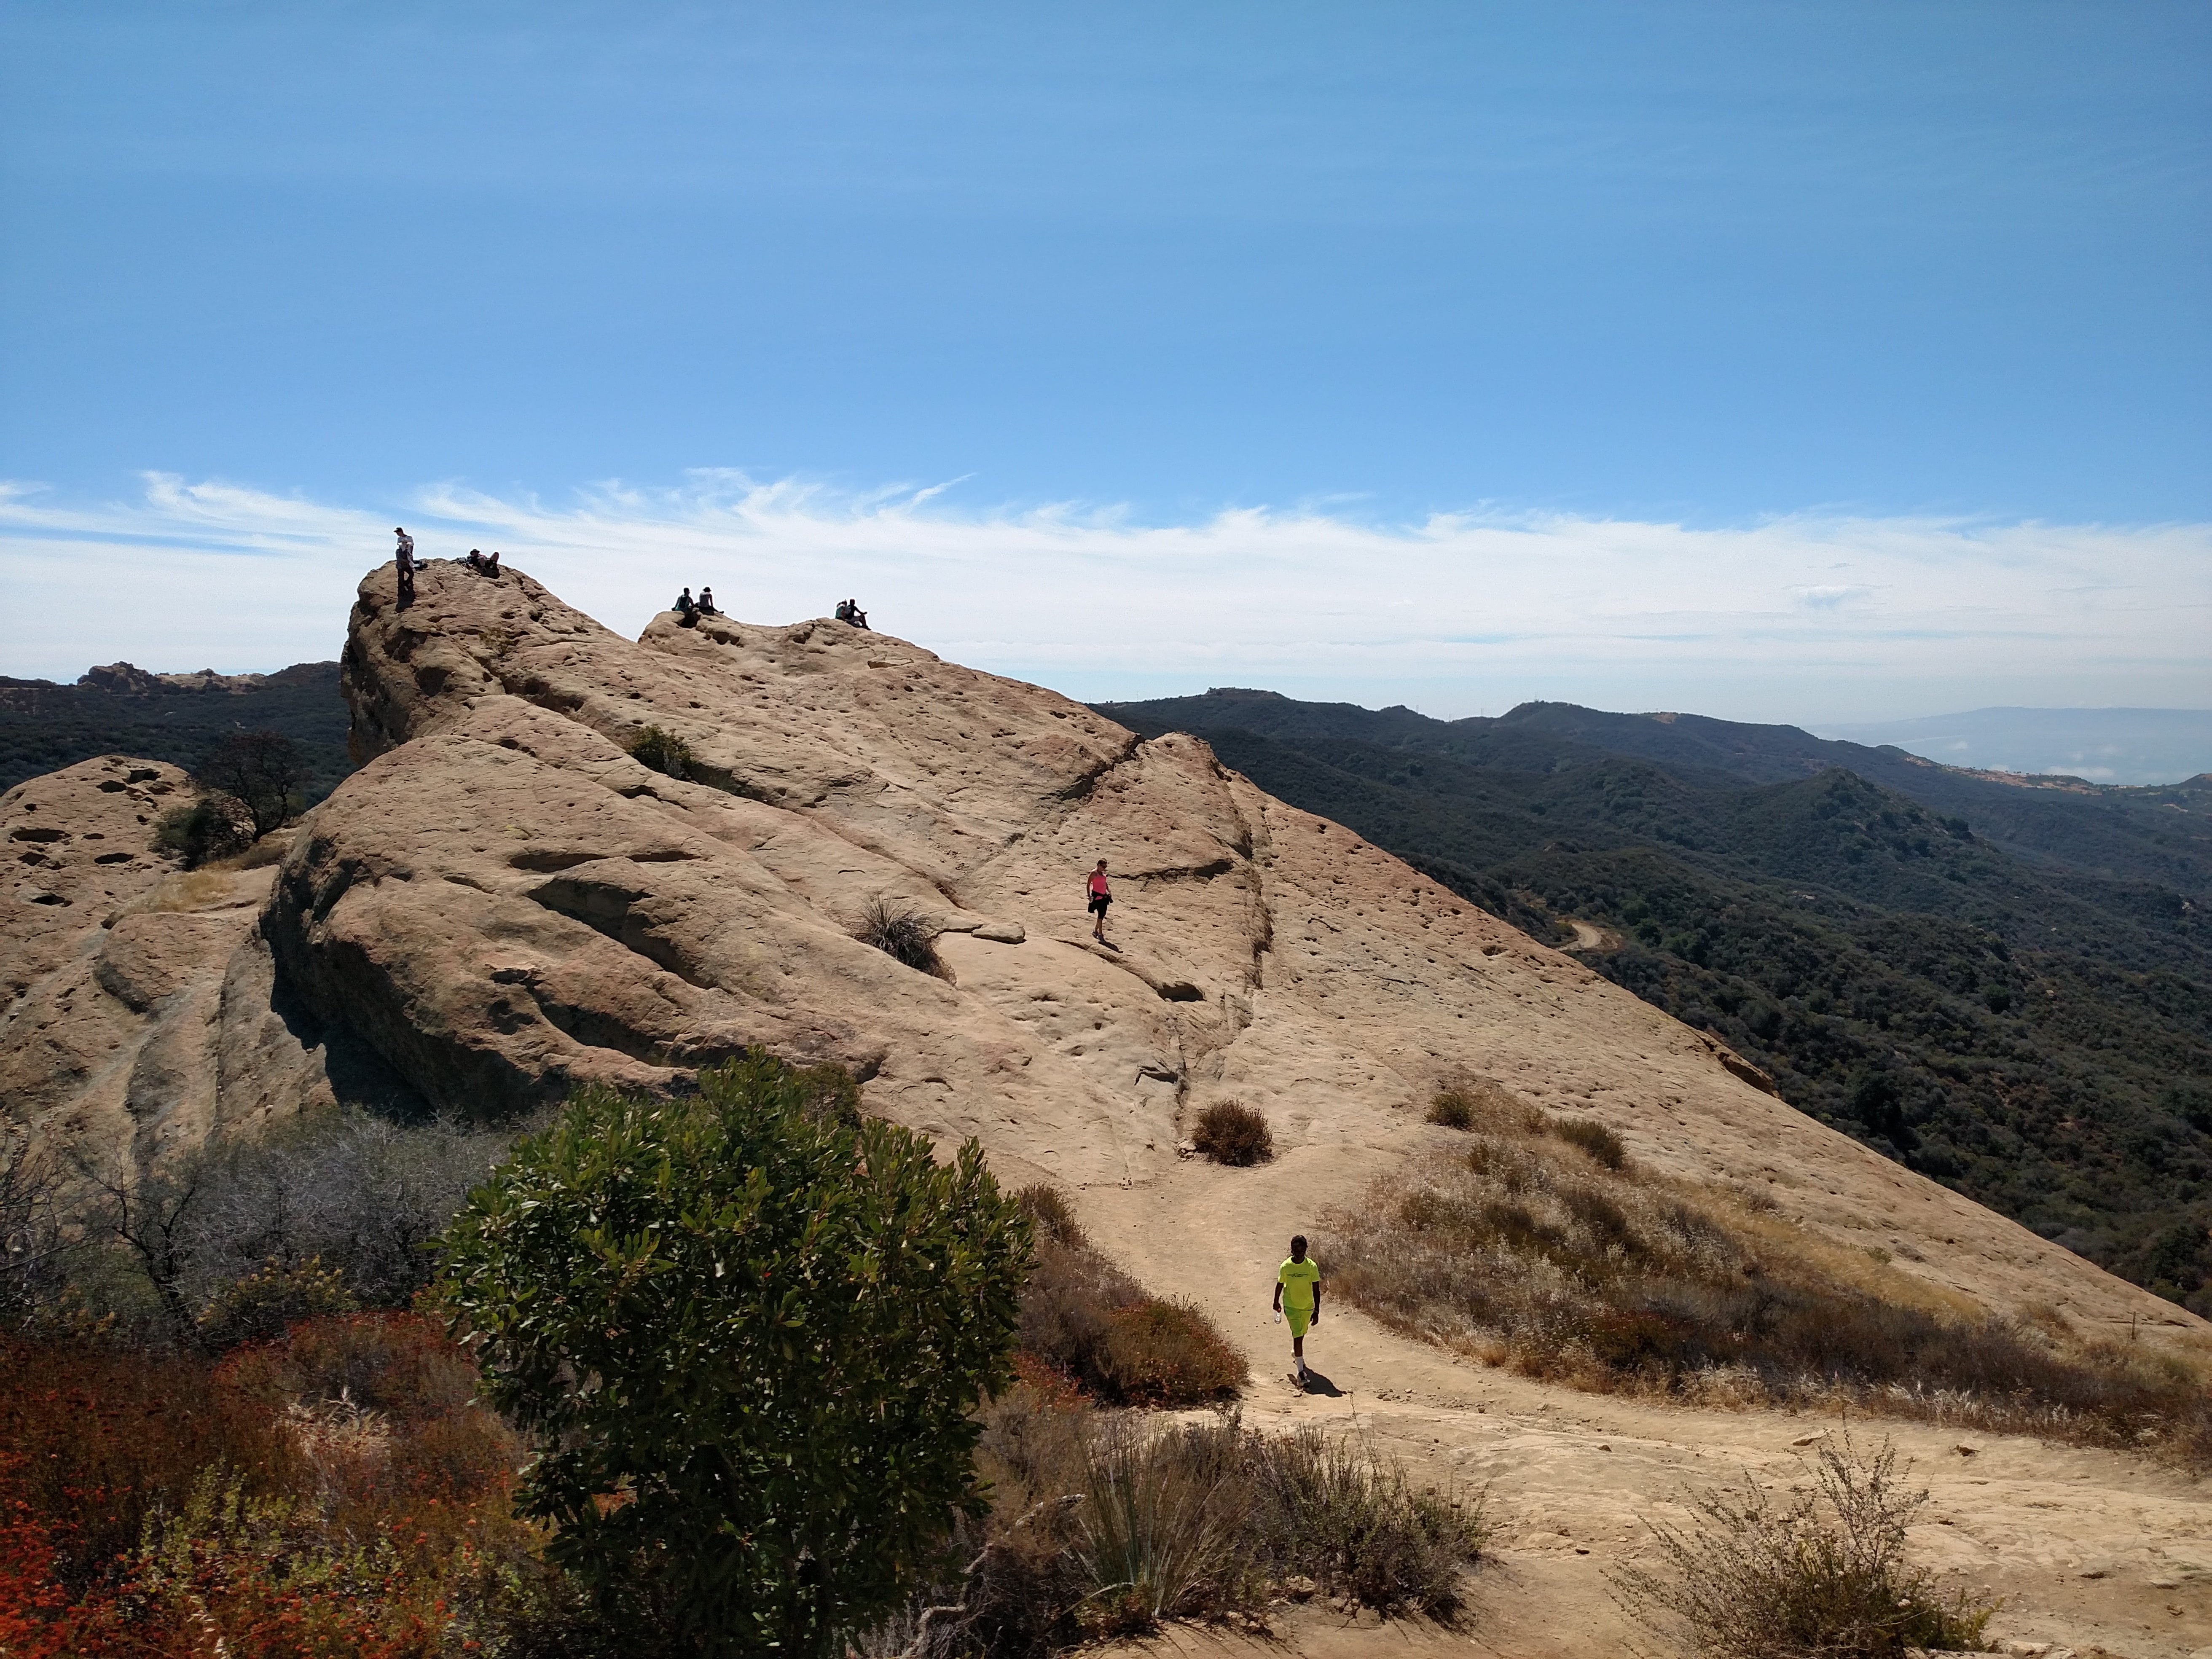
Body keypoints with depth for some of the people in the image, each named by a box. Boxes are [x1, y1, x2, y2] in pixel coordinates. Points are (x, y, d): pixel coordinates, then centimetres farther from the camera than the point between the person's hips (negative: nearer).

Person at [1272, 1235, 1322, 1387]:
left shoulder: (1312, 1266, -15)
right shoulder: (1285, 1267, -15)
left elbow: (1316, 1290, -10)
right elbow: (1280, 1285, 2)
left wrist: (1317, 1311, -12)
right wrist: (1276, 1302, 14)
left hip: (1307, 1306, 2)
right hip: (1291, 1307, -2)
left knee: (1301, 1334, 22)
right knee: (1298, 1336, -11)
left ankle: (1296, 1353, 53)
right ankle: (1300, 1372, -11)